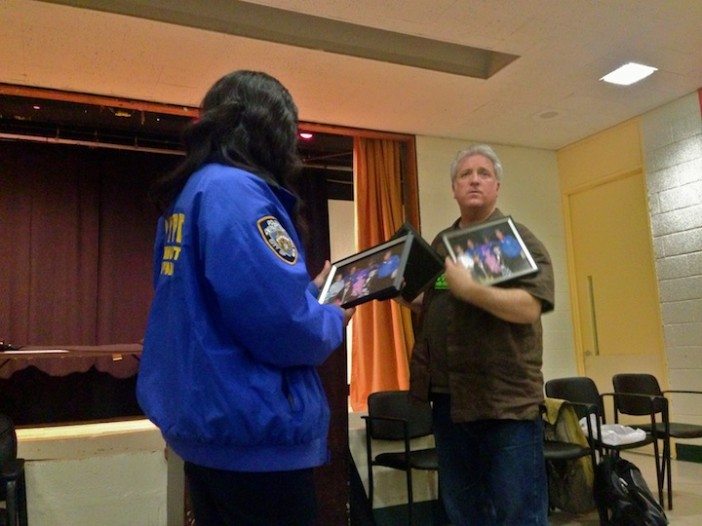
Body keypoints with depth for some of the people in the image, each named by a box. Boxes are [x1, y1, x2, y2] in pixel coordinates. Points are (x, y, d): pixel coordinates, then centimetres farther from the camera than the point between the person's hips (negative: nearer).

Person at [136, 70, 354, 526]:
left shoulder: (187, 193, 11)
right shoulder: (236, 190, -20)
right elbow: (282, 324, -28)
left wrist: (308, 295, 13)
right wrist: (333, 320, -6)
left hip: (208, 415, 10)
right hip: (253, 428, -10)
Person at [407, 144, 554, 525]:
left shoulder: (517, 239, -4)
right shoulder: (440, 244, 14)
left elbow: (529, 308, -18)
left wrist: (470, 288, -27)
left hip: (506, 400, -6)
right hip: (448, 398, 6)